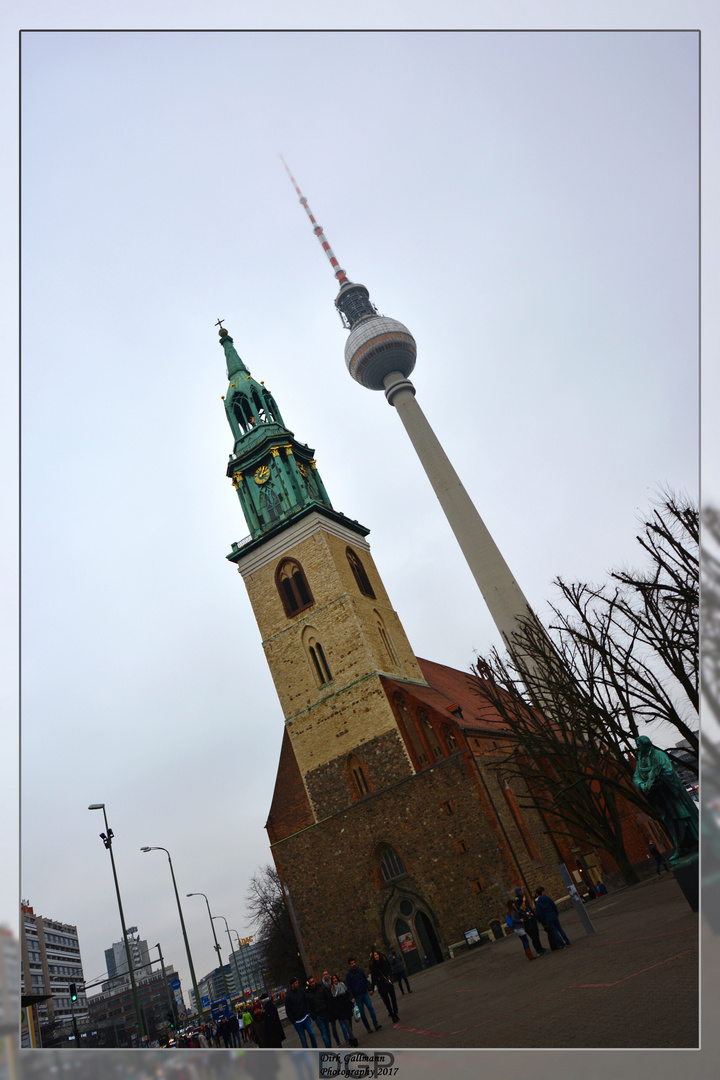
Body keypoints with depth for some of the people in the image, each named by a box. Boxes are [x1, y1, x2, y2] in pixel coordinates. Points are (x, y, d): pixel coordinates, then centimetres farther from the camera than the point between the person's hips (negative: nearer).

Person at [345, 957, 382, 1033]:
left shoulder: (360, 970, 4)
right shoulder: (348, 975, -7)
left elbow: (365, 980, 10)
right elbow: (349, 987, -6)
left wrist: (370, 989, 4)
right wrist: (352, 997, -11)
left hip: (364, 993, 3)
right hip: (357, 996, -2)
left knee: (370, 1007, -11)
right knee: (362, 1012, 1)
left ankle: (376, 1024, -13)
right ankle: (368, 1028, 10)